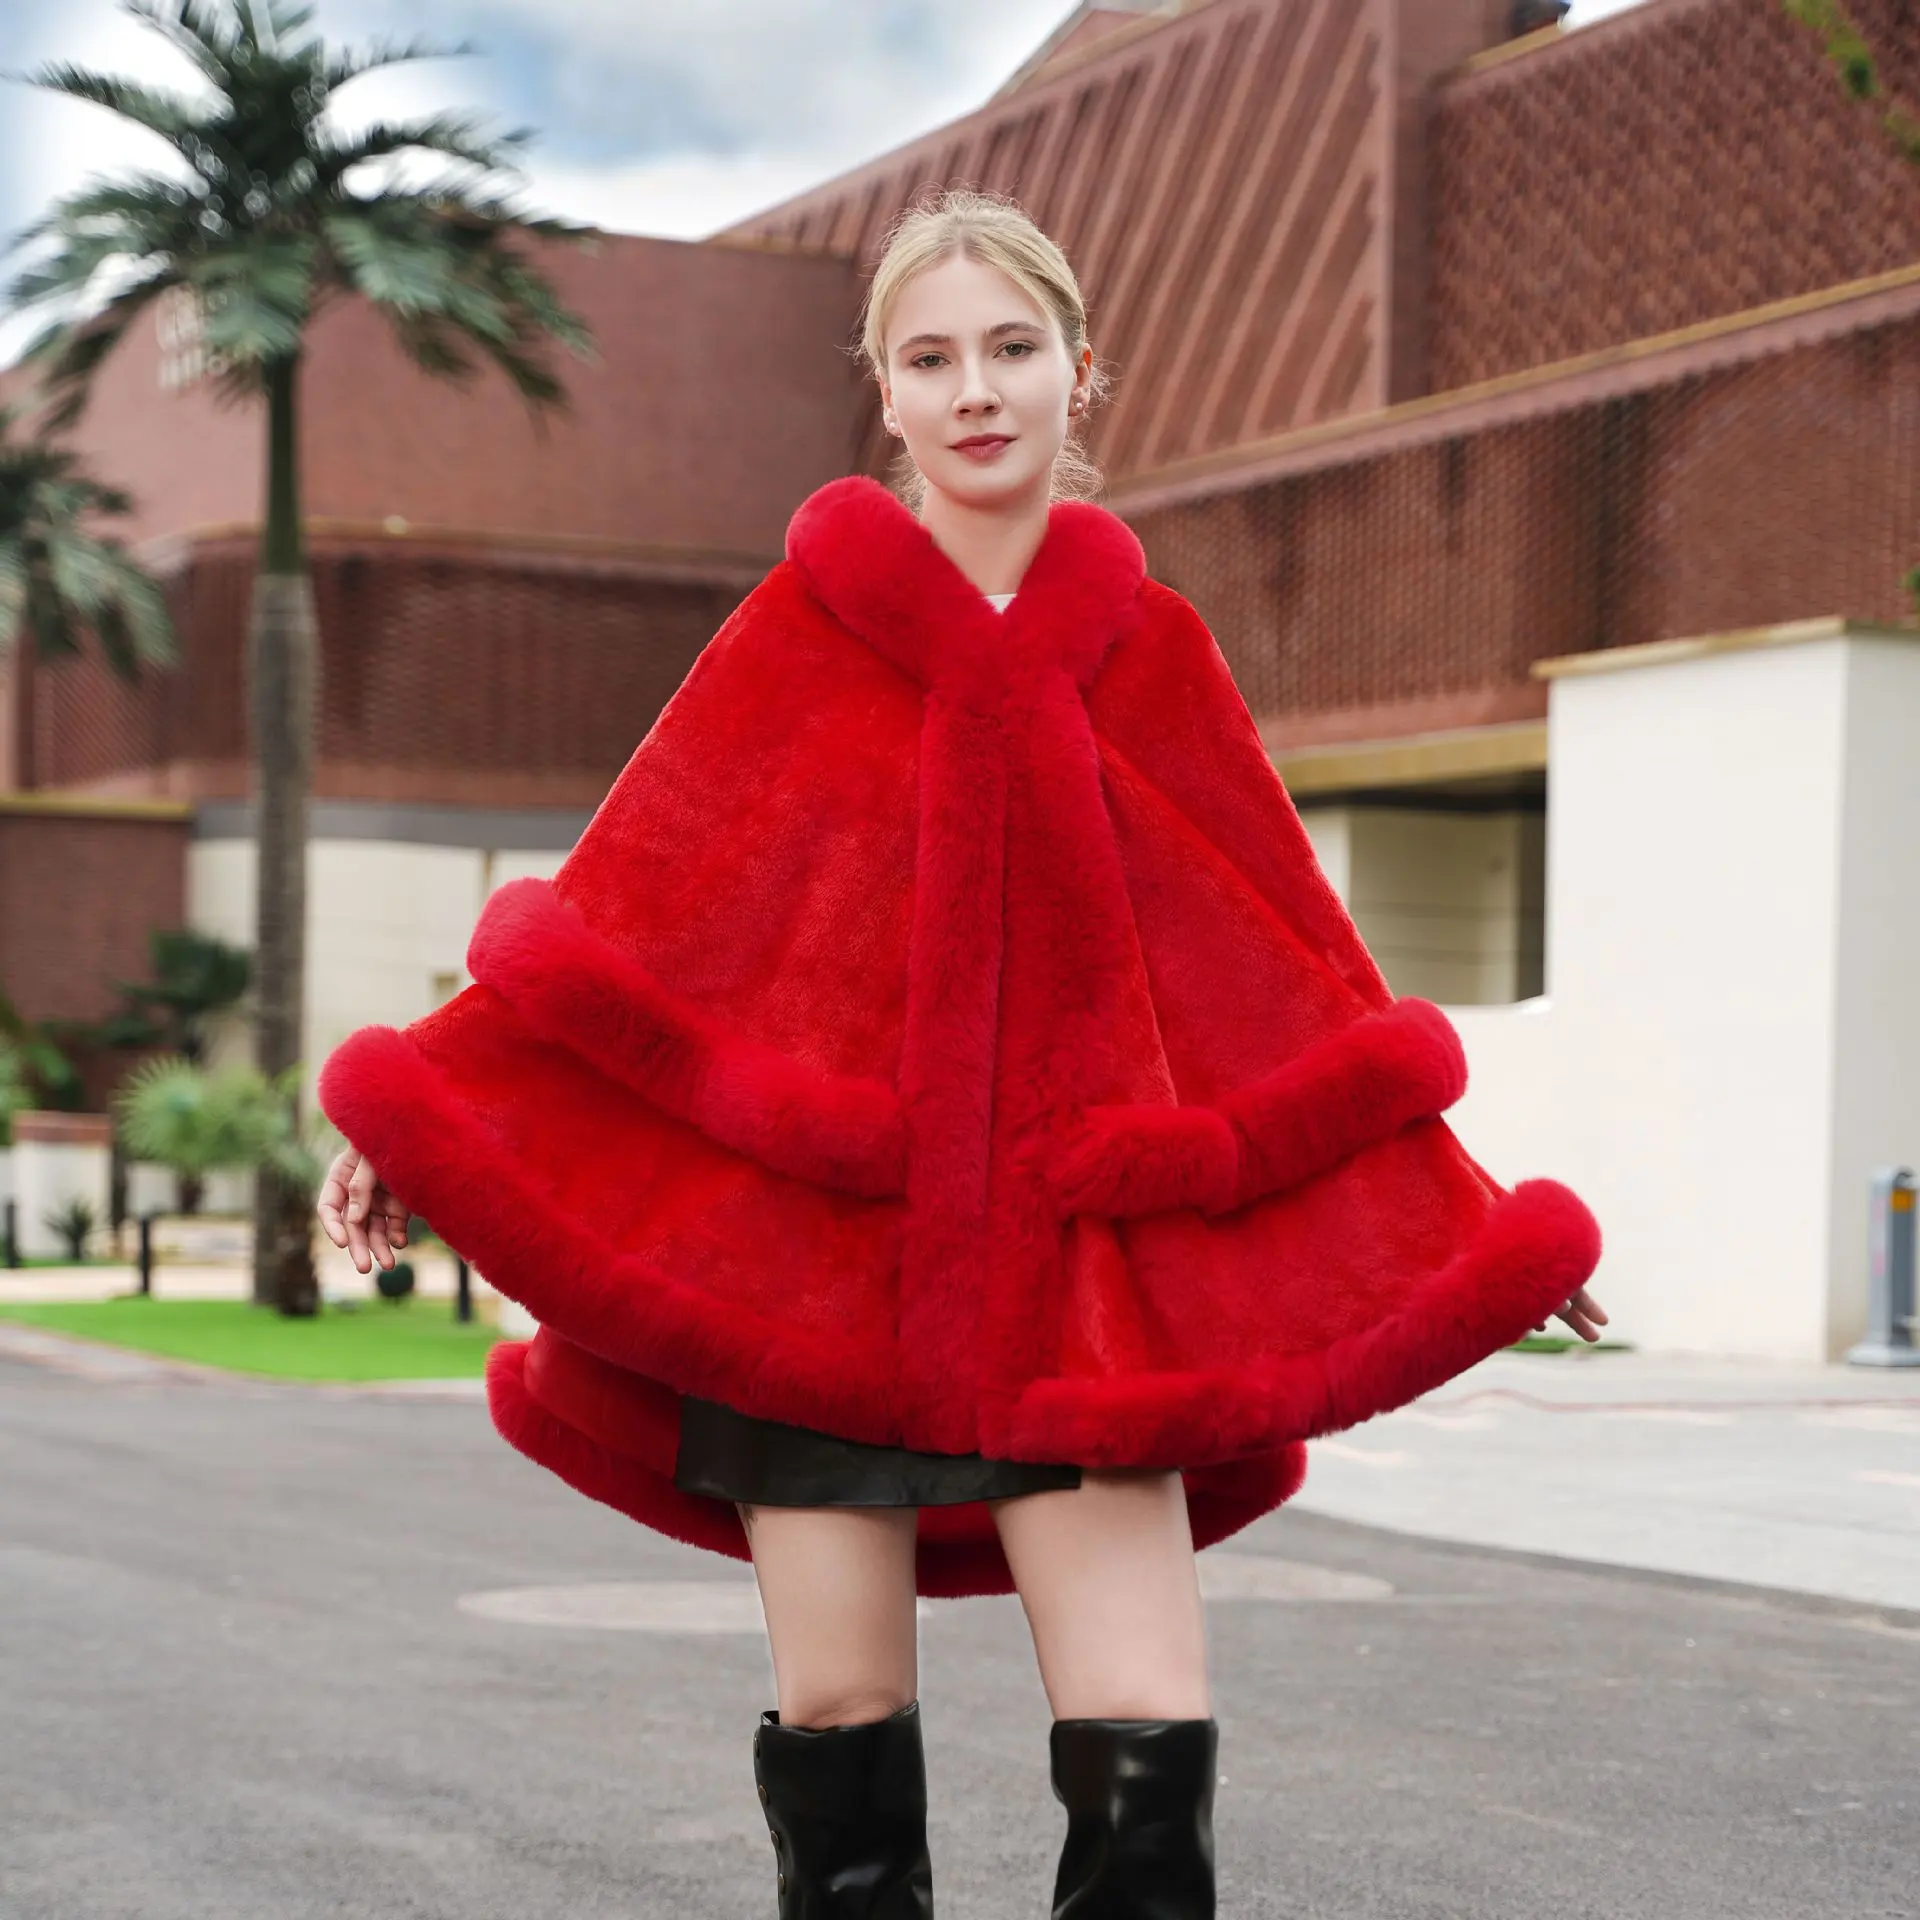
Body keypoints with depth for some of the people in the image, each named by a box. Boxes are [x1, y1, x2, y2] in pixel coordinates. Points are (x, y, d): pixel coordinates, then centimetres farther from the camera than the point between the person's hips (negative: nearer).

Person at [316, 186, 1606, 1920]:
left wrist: (1459, 1219, 10)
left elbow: (1289, 959, 11)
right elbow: (635, 895, 5)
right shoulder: (811, 622, 3)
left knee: (1150, 1746, -9)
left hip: (1063, 1247, 1)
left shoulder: (1149, 653, 7)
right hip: (811, 1223, 0)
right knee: (840, 1721, 4)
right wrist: (430, 1113, 0)